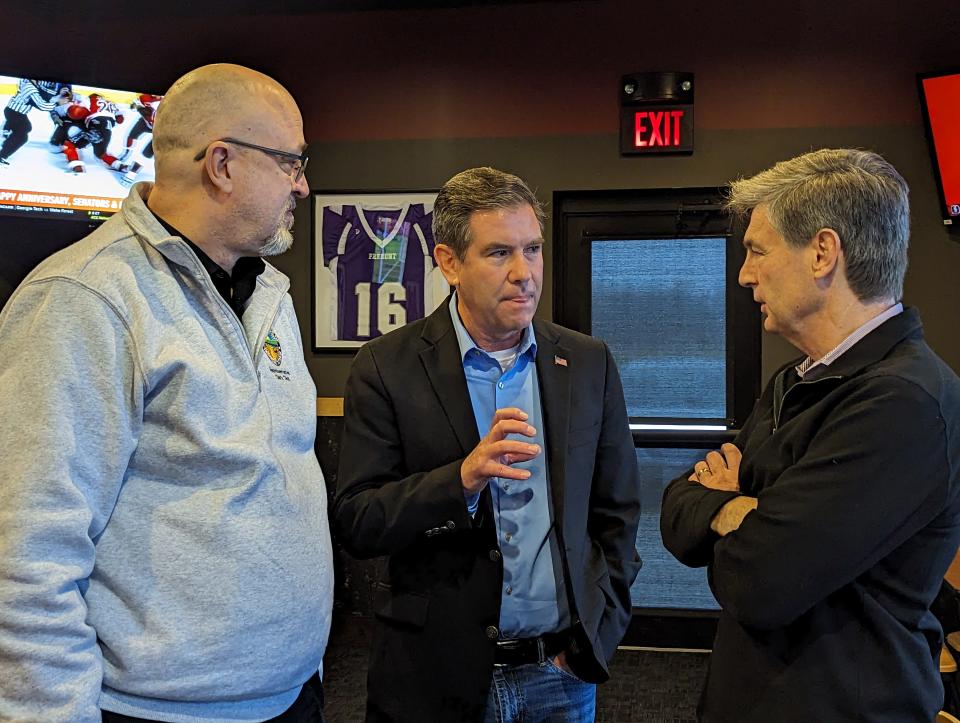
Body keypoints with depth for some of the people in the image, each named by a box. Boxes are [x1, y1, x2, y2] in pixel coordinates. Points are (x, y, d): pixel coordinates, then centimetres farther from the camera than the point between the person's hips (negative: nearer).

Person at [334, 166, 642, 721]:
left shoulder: (589, 363, 1)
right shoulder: (386, 368, -8)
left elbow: (617, 513, 7)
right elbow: (356, 525, -11)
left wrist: (598, 630, 0)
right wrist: (462, 478, -25)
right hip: (436, 674, -2)